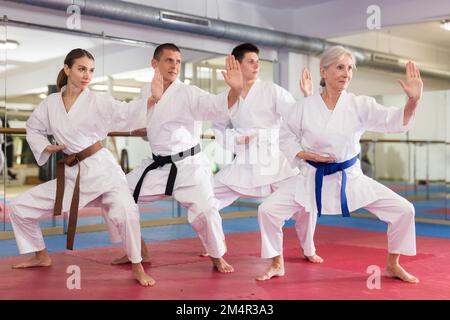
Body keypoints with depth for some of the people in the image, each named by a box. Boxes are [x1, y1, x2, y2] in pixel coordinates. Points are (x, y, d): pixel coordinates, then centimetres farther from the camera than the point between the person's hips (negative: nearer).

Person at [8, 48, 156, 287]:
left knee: (125, 211, -31)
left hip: (101, 169, -4)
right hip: (71, 174, 5)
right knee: (19, 208, 9)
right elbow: (33, 128, 20)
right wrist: (45, 147, 0)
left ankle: (137, 266, -8)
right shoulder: (51, 103, 5)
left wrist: (153, 99, -37)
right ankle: (41, 256, 31)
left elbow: (126, 114, -21)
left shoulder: (98, 100, -6)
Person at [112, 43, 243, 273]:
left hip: (189, 165, -5)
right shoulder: (147, 93, 6)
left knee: (205, 210, -19)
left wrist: (236, 90, -47)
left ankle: (217, 257, 10)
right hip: (158, 165, 5)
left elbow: (218, 106, -26)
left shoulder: (188, 93, -11)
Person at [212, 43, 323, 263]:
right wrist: (235, 139, -7)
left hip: (274, 160, -2)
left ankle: (308, 250, 16)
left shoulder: (272, 91, -5)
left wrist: (308, 96, -26)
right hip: (244, 162, 2)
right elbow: (219, 127, 11)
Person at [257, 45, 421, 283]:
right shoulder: (306, 107, -10)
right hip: (312, 178, 0)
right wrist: (307, 155, -14)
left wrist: (413, 100, -38)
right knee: (268, 210, -12)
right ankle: (277, 264, 13)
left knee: (403, 210, -7)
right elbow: (286, 138, 2)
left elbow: (395, 121, -20)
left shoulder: (359, 105, -10)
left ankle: (392, 265, 17)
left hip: (350, 177, 1)